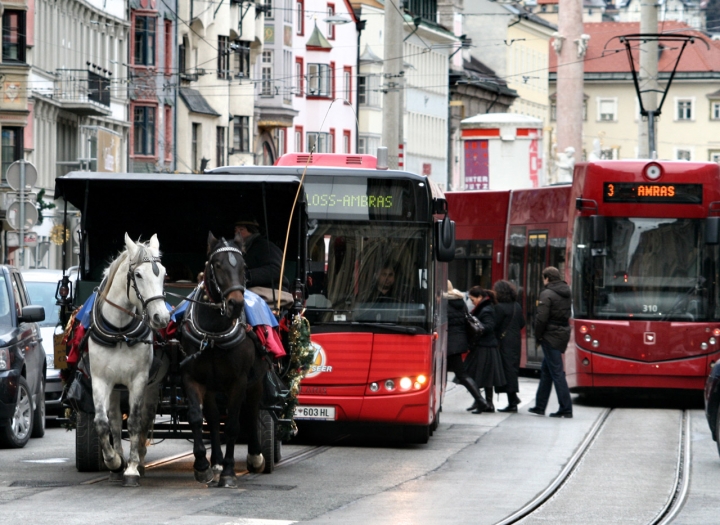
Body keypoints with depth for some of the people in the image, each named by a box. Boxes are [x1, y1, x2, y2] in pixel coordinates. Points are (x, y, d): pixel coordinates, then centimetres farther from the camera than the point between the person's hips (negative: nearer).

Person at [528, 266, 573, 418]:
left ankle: (566, 409, -9)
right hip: (563, 334, 8)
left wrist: (538, 337, -6)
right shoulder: (566, 294, 11)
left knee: (556, 373, -6)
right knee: (546, 371, 18)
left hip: (551, 336, -8)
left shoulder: (547, 294, -14)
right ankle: (540, 406, 24)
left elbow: (541, 319, -19)